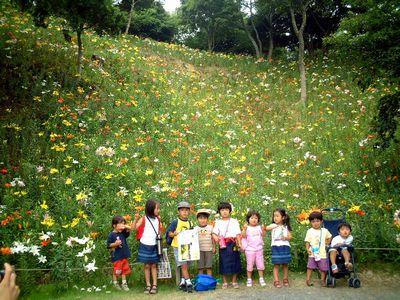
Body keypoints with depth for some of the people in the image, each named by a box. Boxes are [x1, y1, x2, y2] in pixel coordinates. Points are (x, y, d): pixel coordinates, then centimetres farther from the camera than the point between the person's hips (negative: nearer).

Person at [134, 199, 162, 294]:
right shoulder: (144, 219, -8)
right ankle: (148, 285, 14)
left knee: (154, 265, 6)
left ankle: (154, 285, 10)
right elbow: (134, 228, -15)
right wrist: (136, 219, -29)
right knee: (147, 266, 6)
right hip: (145, 245, -3)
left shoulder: (157, 219, 6)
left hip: (154, 246, 3)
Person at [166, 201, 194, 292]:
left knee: (186, 266, 8)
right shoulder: (175, 222, -5)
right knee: (183, 265, -10)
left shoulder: (190, 223, 9)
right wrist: (174, 234, -24)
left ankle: (182, 283, 20)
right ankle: (188, 283, -6)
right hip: (178, 247, -5)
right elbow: (169, 232, -6)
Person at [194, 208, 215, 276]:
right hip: (199, 250, 0)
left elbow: (213, 238, 9)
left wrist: (214, 247, 6)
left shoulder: (210, 227, 6)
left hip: (209, 249, 0)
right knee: (200, 267, 3)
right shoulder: (196, 229, 3)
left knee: (209, 266, 2)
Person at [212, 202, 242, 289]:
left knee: (234, 262, 4)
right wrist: (215, 237, -23)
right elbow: (214, 233, -1)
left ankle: (234, 281, 18)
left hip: (233, 244, 0)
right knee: (224, 263, 2)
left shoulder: (234, 221, 7)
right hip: (223, 244, 0)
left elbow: (238, 234, 5)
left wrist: (239, 243, -5)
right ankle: (225, 282, 15)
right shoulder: (218, 222, 8)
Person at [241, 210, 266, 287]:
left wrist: (263, 230, -13)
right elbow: (243, 236, -12)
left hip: (259, 248, 2)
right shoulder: (247, 227, -2)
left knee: (260, 264, 5)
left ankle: (261, 278, 17)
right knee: (250, 265, 4)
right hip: (249, 249, -2)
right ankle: (249, 279, 15)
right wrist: (244, 229, -26)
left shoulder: (259, 227, 6)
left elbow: (263, 236, 3)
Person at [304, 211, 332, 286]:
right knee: (310, 267, -2)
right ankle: (308, 279, 7)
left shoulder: (324, 231, 4)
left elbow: (329, 237, 23)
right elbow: (307, 241, -3)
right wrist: (307, 249, -17)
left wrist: (327, 243, 10)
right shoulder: (310, 231, -2)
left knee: (323, 268, 5)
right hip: (312, 254, -2)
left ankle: (322, 280, 19)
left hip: (322, 254, 2)